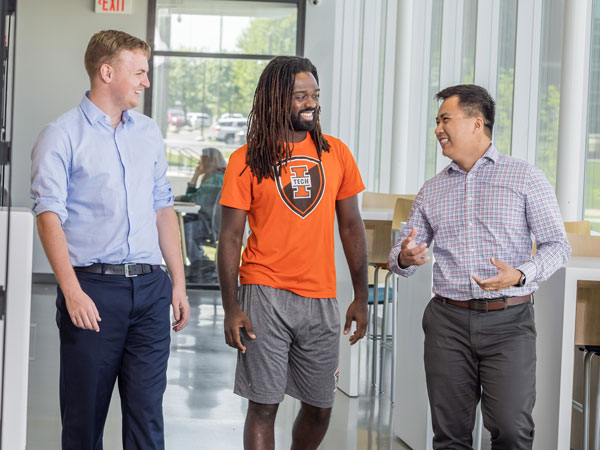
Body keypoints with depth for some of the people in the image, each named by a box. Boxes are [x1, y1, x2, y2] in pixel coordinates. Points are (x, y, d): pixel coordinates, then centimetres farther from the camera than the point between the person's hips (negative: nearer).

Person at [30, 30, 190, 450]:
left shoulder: (149, 132, 15)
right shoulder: (63, 135, -3)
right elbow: (50, 215, -9)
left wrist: (179, 284, 14)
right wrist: (72, 291, -19)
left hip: (150, 288, 5)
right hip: (93, 287, -4)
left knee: (147, 411, 3)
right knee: (85, 413, 2)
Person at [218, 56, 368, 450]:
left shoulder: (336, 153, 6)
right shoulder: (247, 161, -2)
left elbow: (351, 227, 12)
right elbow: (230, 237, -2)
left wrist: (361, 297, 8)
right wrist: (231, 309, -9)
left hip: (321, 299, 3)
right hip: (265, 295, -3)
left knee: (320, 406, 10)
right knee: (263, 406, -3)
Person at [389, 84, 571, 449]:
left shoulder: (526, 177, 3)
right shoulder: (431, 190, 15)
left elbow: (557, 244, 0)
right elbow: (401, 257, 15)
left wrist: (520, 275, -19)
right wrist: (405, 258, -10)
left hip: (508, 320, -3)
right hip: (448, 320, 3)